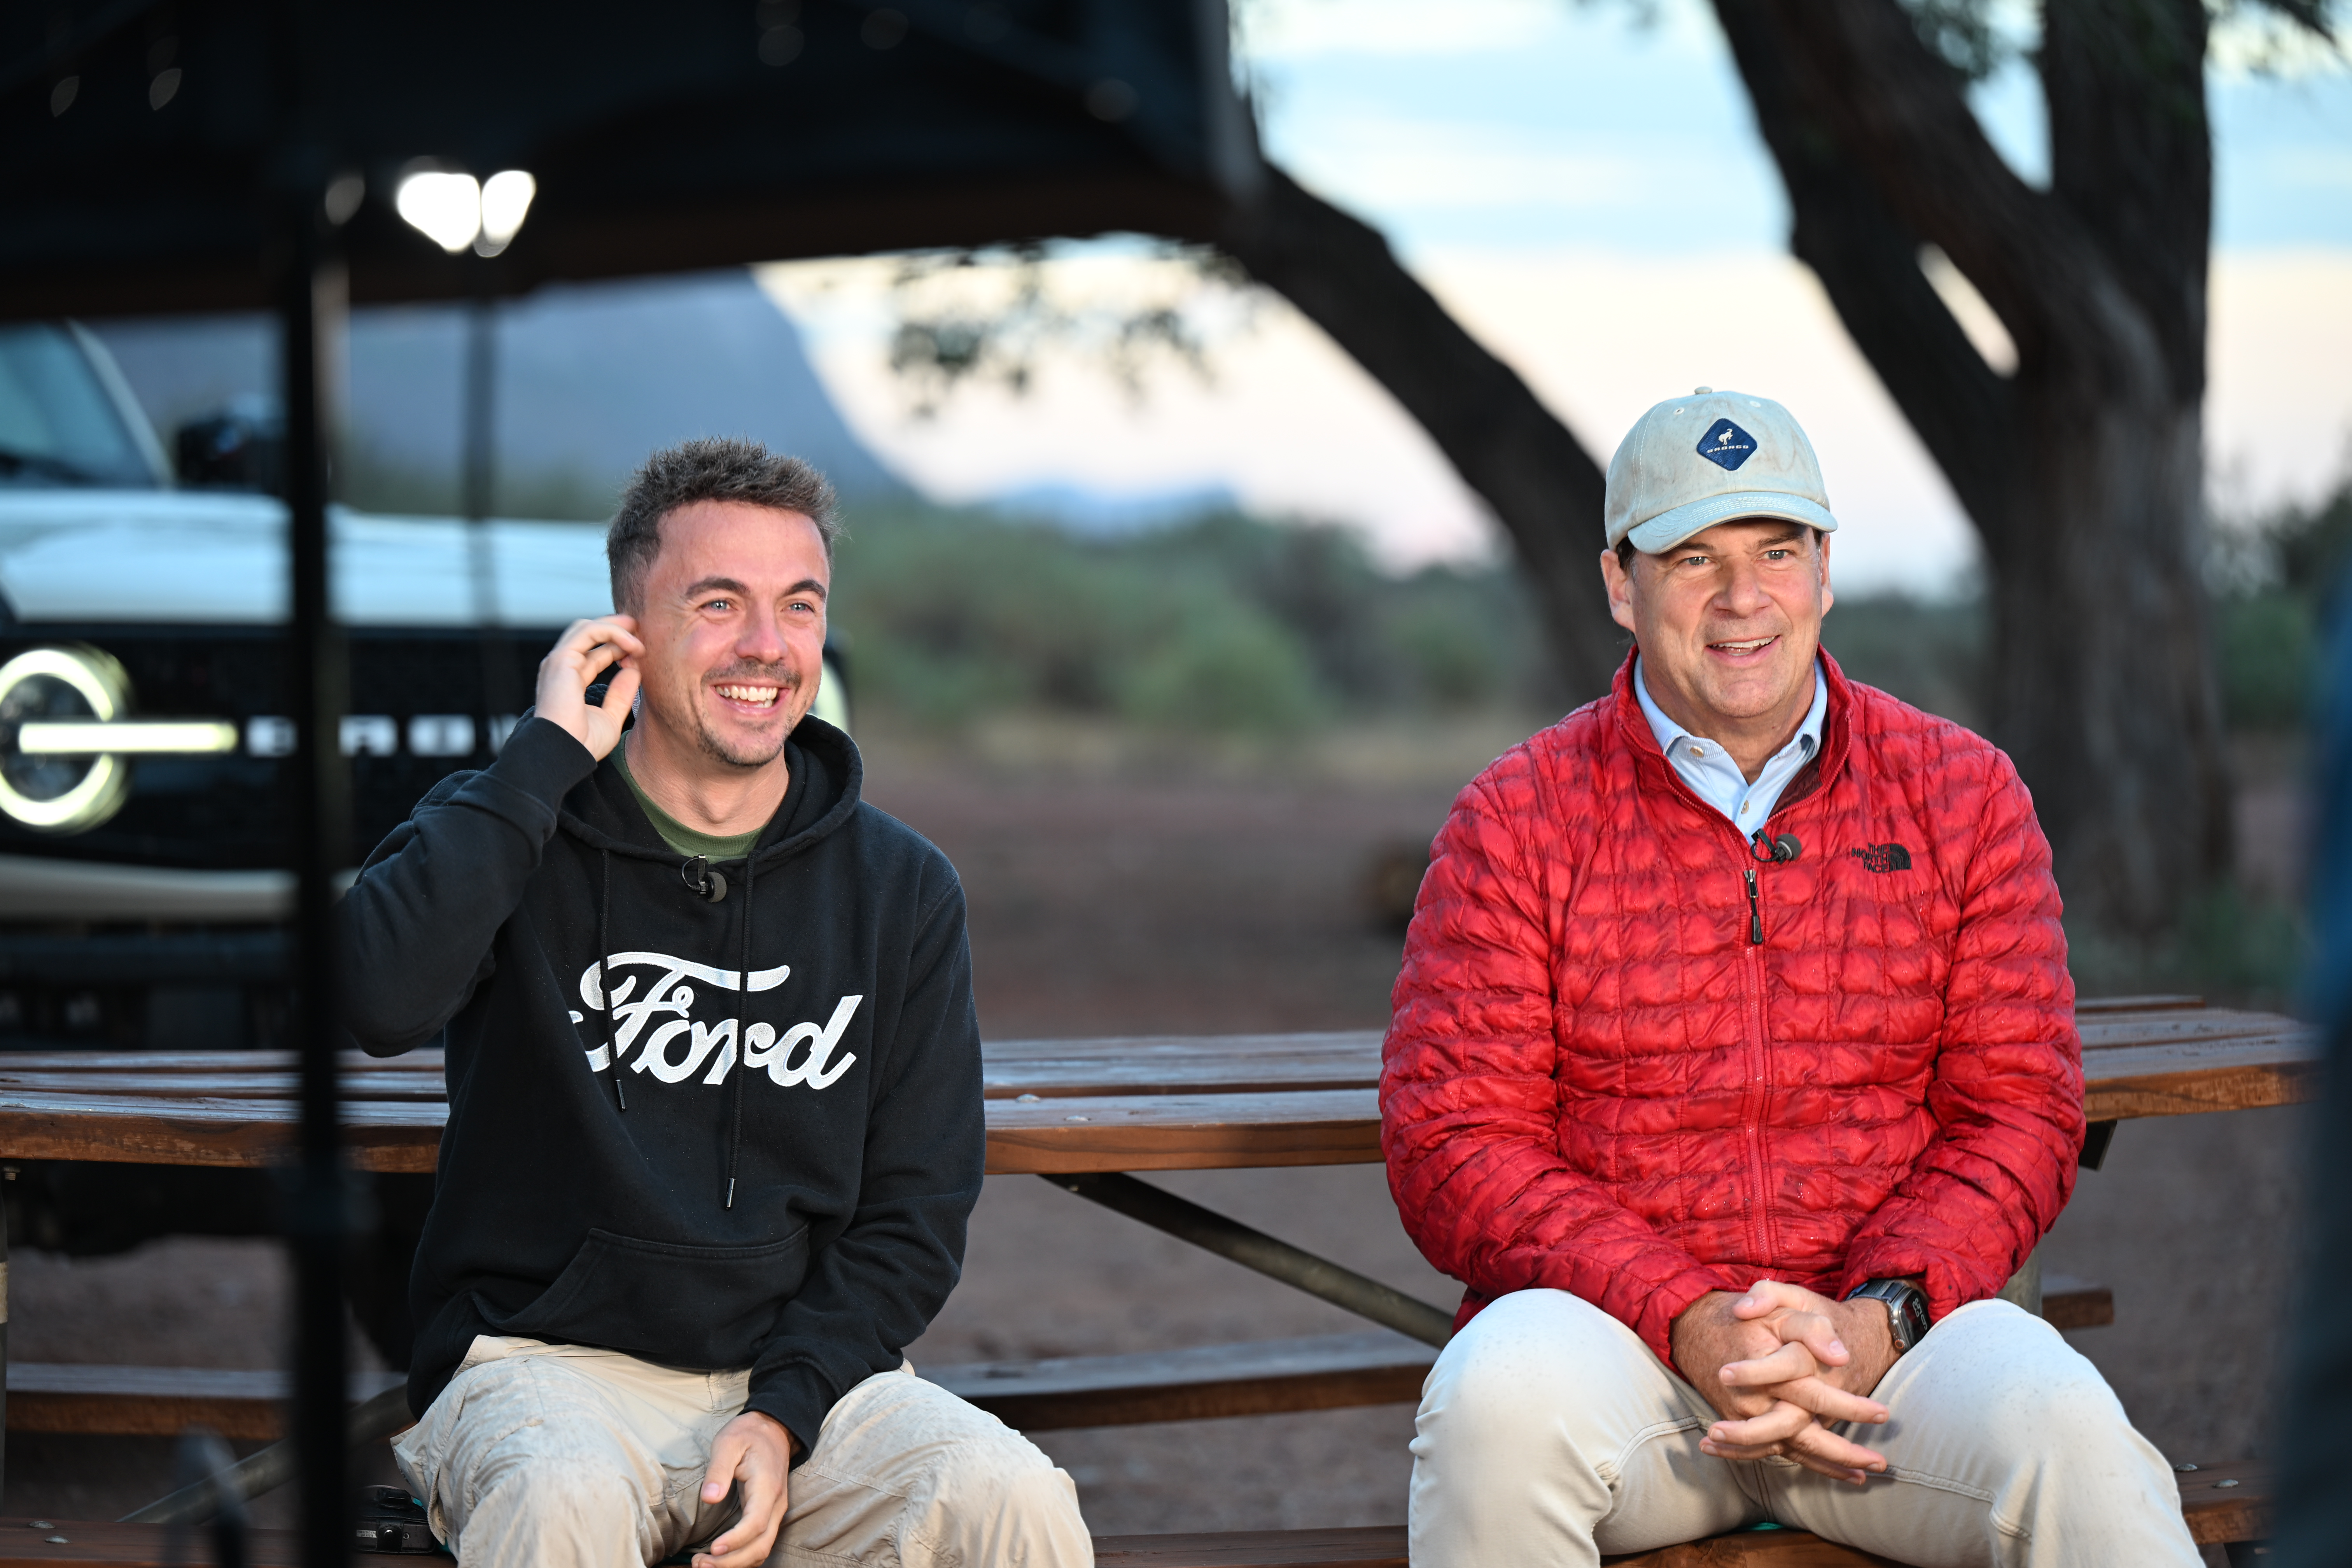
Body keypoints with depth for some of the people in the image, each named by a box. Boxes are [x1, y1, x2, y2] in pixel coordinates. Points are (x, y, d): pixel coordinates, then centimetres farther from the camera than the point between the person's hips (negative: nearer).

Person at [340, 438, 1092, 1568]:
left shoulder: (901, 890, 8)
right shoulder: (515, 830, 1)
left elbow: (914, 1215, 8)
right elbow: (379, 1000, -21)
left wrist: (785, 1412, -8)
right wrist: (547, 754, -14)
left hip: (807, 1363, 2)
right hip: (551, 1359, -2)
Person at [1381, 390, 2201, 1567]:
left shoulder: (1965, 796, 9)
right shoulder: (1517, 821, 4)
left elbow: (2018, 1115, 5)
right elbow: (1453, 1143, -3)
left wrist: (1877, 1319, -15)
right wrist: (1686, 1322, -19)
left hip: (1896, 1325, 1)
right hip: (1613, 1325, 0)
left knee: (2058, 1425, -31)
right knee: (1499, 1402, -34)